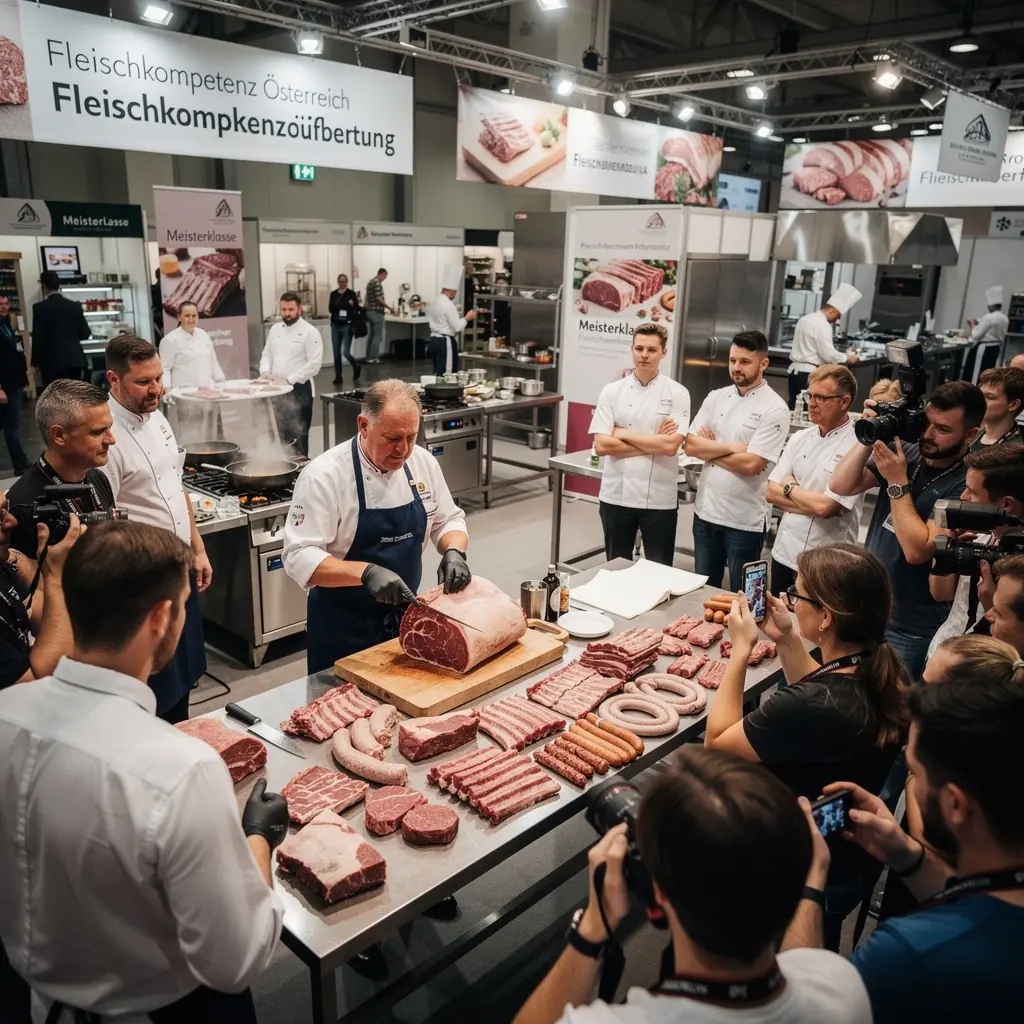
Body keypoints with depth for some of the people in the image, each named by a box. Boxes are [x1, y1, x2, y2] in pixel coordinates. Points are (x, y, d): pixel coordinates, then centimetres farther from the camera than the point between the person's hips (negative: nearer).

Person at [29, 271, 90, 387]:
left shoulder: (40, 307, -7)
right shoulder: (75, 306, 4)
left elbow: (38, 337, -9)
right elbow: (85, 334, 5)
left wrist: (35, 362, 0)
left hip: (52, 361, -3)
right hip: (75, 359, 4)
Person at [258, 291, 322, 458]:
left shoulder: (310, 332, -9)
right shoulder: (275, 329, 12)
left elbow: (314, 364, -15)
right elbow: (267, 354, 19)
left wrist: (289, 380, -18)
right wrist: (265, 371, -2)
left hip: (300, 389, -6)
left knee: (298, 435, -5)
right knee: (279, 432, 11)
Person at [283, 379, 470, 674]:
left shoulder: (422, 462, -4)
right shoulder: (324, 476, -20)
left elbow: (448, 520, 7)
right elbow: (299, 557, -23)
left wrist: (454, 551, -14)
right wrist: (366, 572, -35)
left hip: (403, 616, 5)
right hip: (343, 626, -5)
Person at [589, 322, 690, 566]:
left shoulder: (677, 393, -4)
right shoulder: (612, 391, 1)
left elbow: (670, 445, -16)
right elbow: (601, 445, -8)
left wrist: (624, 434, -10)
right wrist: (653, 444, -10)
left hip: (660, 499, -2)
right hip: (616, 496, 2)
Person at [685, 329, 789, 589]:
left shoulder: (775, 409, -11)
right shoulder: (716, 397, 5)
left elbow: (750, 463, -20)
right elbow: (690, 445, -2)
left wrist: (709, 449, -7)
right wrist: (730, 446, -14)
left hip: (745, 519, -5)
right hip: (705, 511, 5)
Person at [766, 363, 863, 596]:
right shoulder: (799, 438, 5)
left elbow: (826, 506, -22)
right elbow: (772, 492, 2)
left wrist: (789, 488, -6)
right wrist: (812, 503, -11)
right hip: (784, 554, 6)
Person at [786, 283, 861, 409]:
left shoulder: (806, 318, 13)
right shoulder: (822, 325, -14)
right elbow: (828, 354, -16)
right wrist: (847, 358, 0)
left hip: (795, 369, 9)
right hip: (809, 373, -9)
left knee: (795, 408, 10)